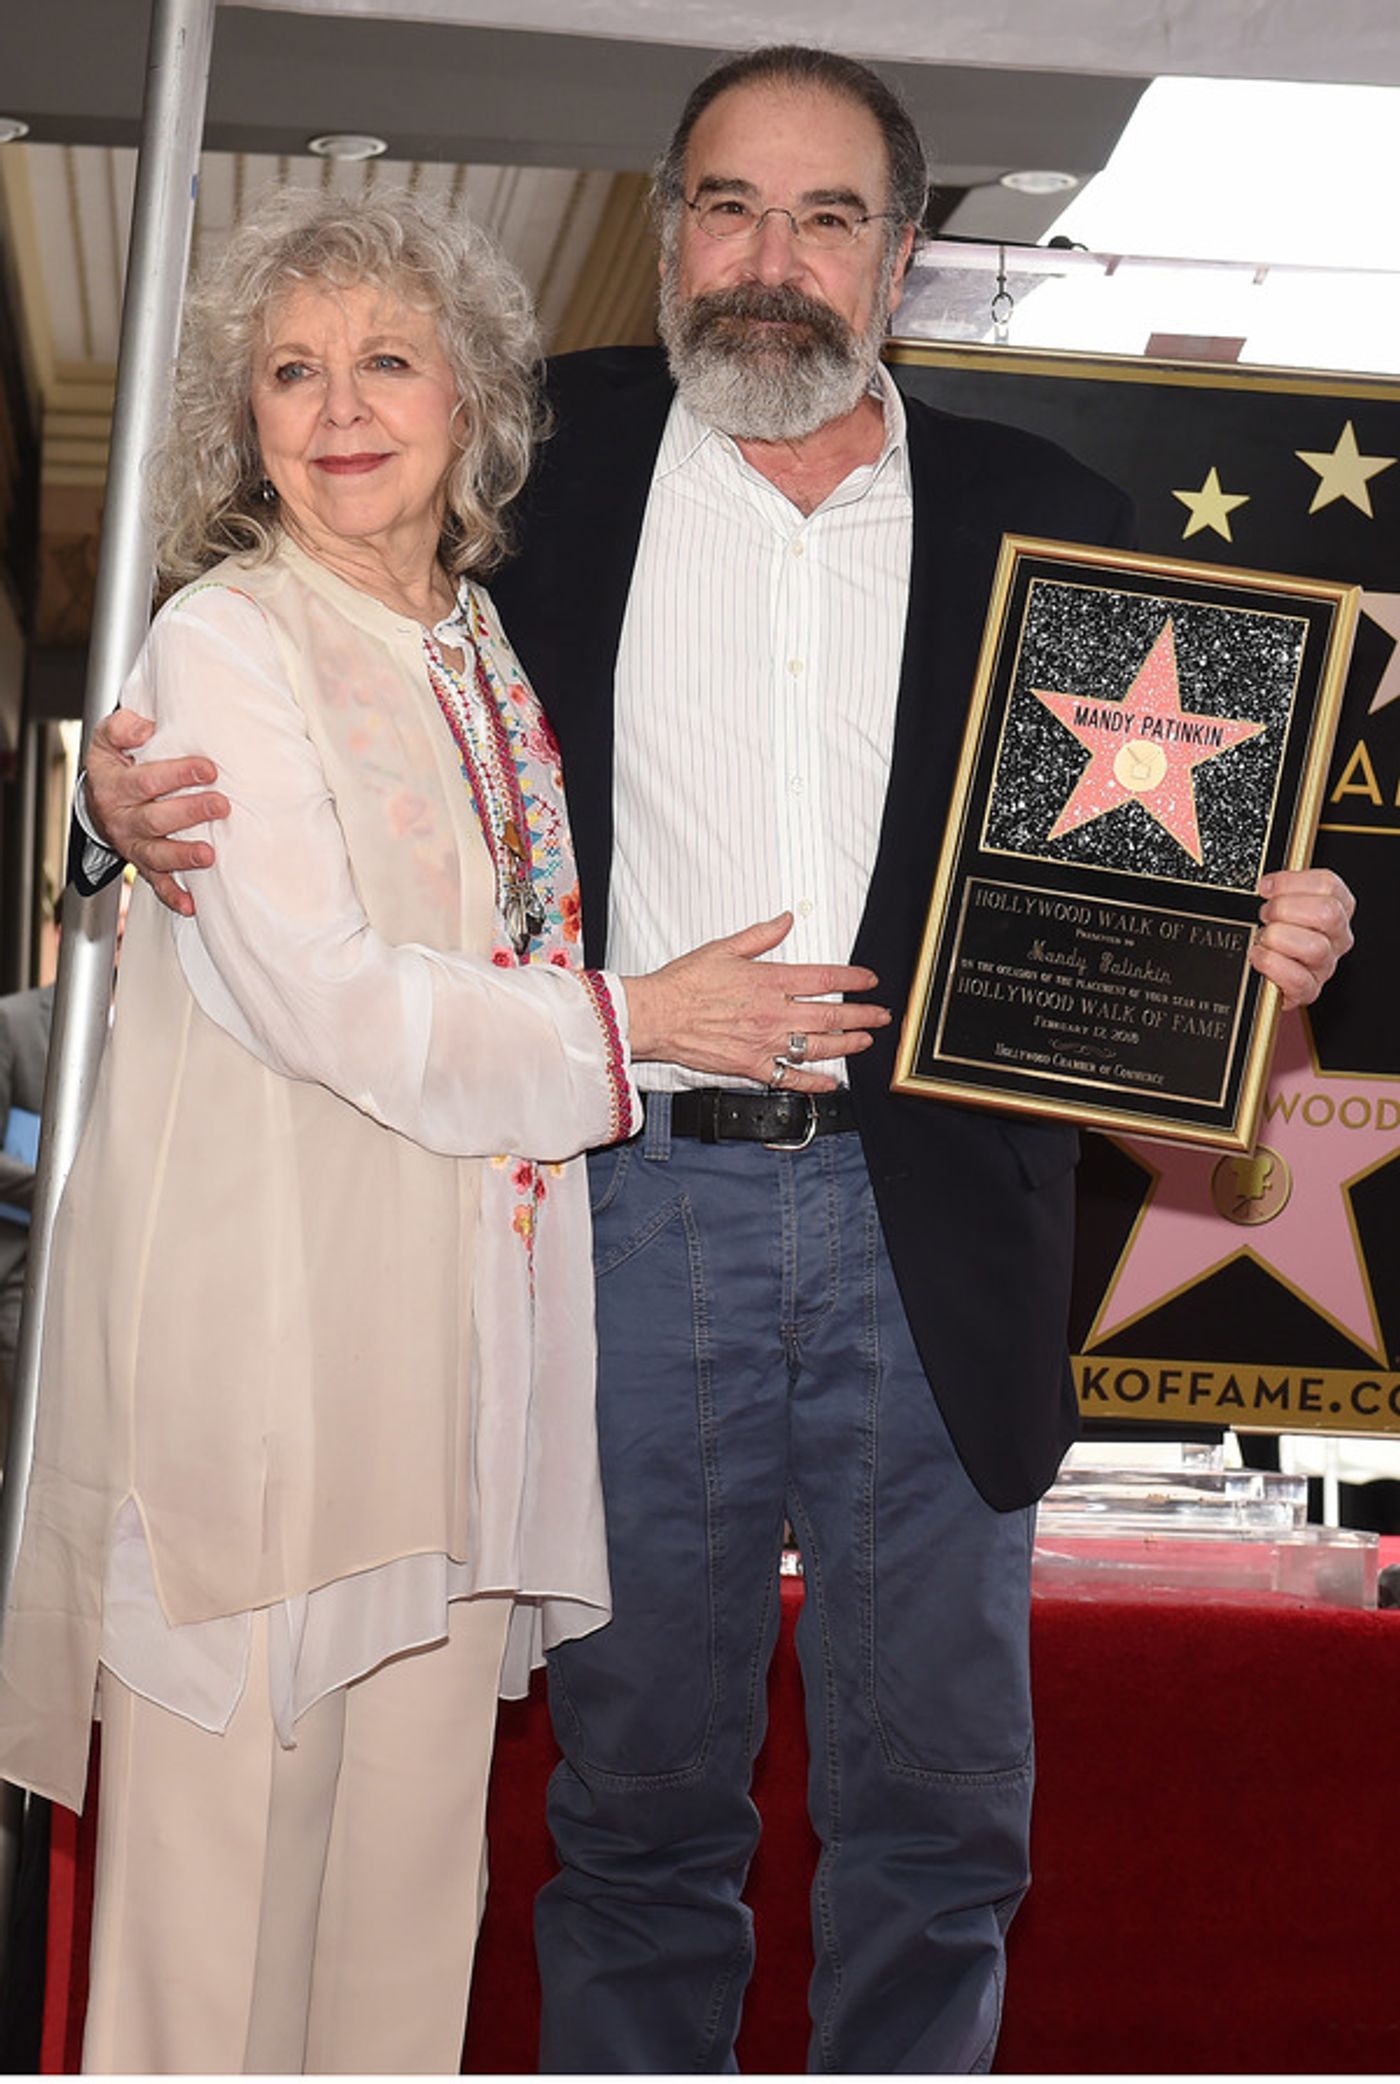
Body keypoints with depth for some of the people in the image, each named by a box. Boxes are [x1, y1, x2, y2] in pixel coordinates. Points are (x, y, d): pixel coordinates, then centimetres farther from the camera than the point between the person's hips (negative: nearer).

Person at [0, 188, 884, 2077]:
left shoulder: (493, 649, 13)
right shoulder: (221, 647, -7)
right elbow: (312, 985, -15)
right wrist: (630, 1026, -9)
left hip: (468, 1287, 6)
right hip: (262, 1292, -6)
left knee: (425, 1764, 12)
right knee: (241, 1765, 2)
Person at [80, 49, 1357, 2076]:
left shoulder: (1043, 519, 8)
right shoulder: (552, 457, 6)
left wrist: (1276, 936, -9)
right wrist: (149, 795, -6)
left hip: (932, 1225, 1)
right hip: (639, 1206, 0)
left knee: (937, 1811, 9)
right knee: (638, 1795, 11)